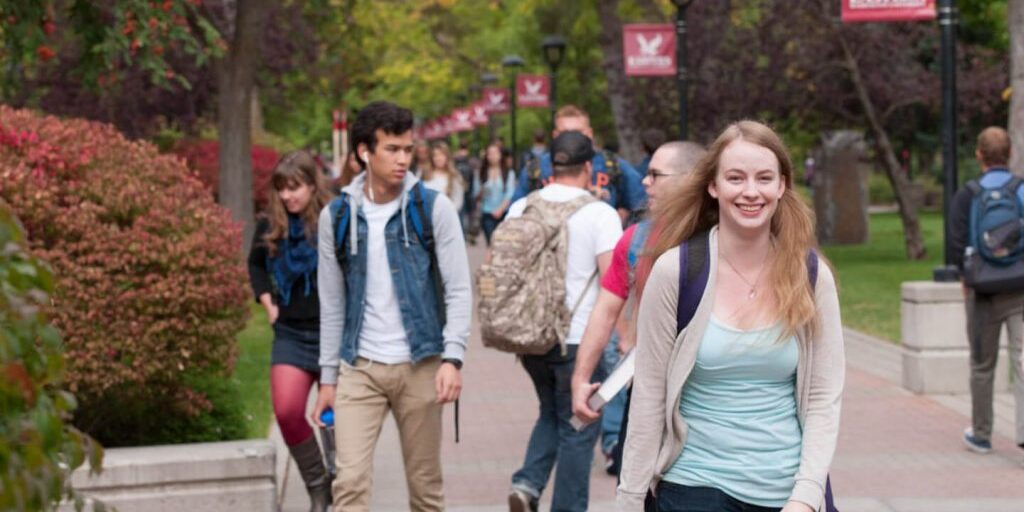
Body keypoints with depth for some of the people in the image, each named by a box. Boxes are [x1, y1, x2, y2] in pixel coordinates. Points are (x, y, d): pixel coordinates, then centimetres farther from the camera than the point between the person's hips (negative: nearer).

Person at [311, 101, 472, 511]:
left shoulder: (434, 209, -2)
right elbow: (331, 303, 10)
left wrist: (452, 358, -15)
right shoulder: (336, 216, 4)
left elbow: (459, 290, -4)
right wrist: (328, 377, 9)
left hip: (419, 367, -1)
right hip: (359, 369, 1)